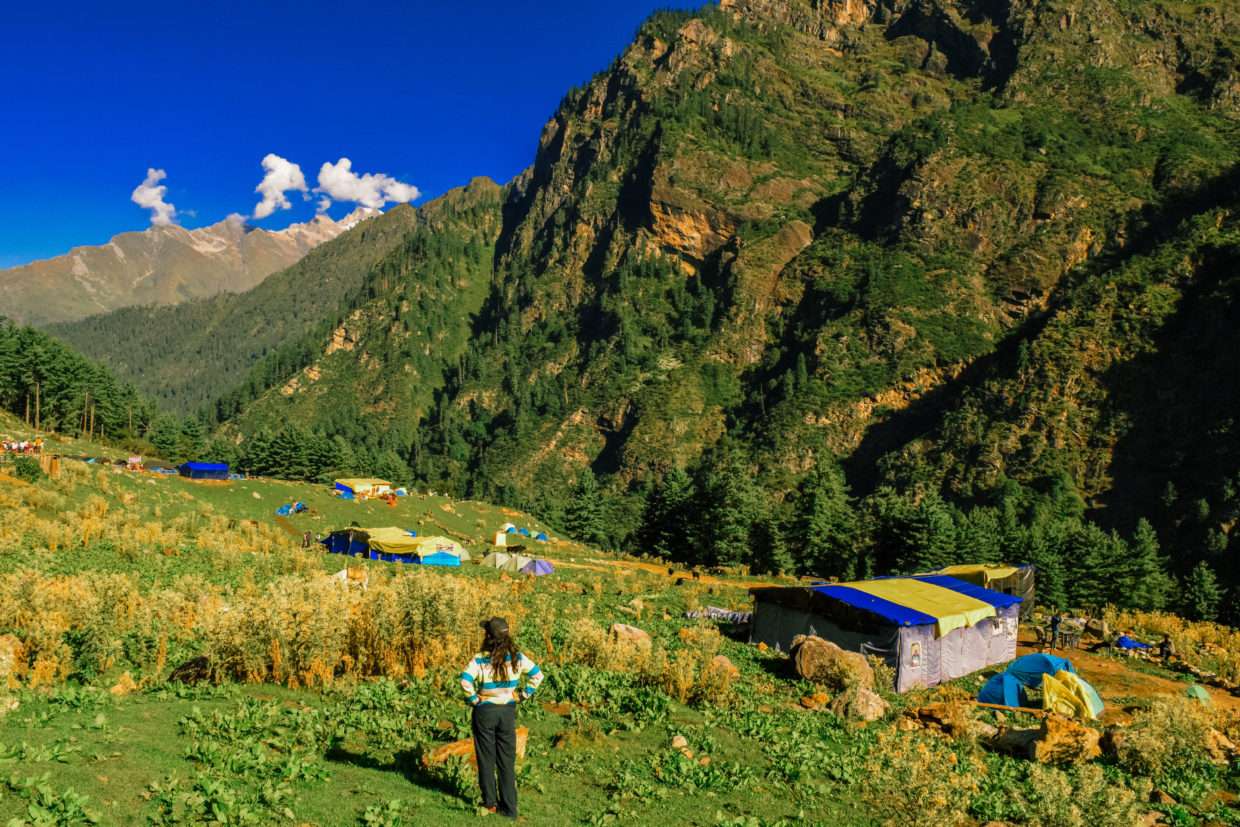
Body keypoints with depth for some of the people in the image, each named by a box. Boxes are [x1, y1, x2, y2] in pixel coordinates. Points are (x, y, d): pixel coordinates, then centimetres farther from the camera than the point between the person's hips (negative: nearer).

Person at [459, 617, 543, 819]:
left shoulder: (480, 659, -15)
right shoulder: (517, 658, -5)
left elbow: (465, 680, -28)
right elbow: (537, 674, -1)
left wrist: (473, 699, -13)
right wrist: (523, 695, 3)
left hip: (484, 711, -3)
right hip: (508, 712, 3)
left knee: (486, 759, 13)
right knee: (507, 761, 10)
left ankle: (490, 803, 21)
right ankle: (509, 808, 14)